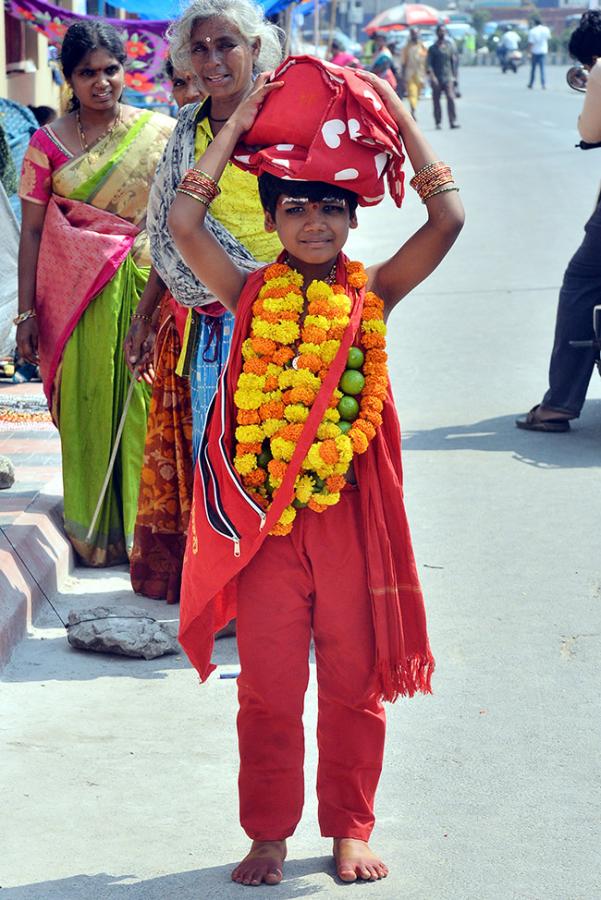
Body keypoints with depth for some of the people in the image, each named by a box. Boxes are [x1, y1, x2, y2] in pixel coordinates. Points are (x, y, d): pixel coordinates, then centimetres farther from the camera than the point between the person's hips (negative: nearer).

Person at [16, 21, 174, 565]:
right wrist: (27, 314, 0)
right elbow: (31, 232, 3)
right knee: (89, 407, 1)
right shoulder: (48, 143, 3)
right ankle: (95, 533, 12)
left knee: (147, 405, -2)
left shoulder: (161, 132, 4)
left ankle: (146, 526, 10)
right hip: (77, 293, 0)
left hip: (148, 290, 1)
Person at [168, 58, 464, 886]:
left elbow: (448, 219, -10)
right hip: (263, 516, 0)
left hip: (349, 514, 0)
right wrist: (239, 124, -10)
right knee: (268, 686, 8)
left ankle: (351, 828, 27)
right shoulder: (252, 296, -1)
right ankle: (269, 834, 23)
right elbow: (184, 222, -13)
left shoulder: (371, 296, 0)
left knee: (354, 680, 11)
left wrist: (398, 117, -7)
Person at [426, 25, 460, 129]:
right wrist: (432, 76, -13)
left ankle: (453, 121, -17)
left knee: (451, 98, -14)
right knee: (436, 100, 3)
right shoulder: (432, 48, 7)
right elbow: (428, 63, 1)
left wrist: (454, 76, 4)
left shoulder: (450, 46, 10)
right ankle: (438, 122, 12)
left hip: (448, 77, 0)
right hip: (436, 78, 0)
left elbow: (455, 61, 12)